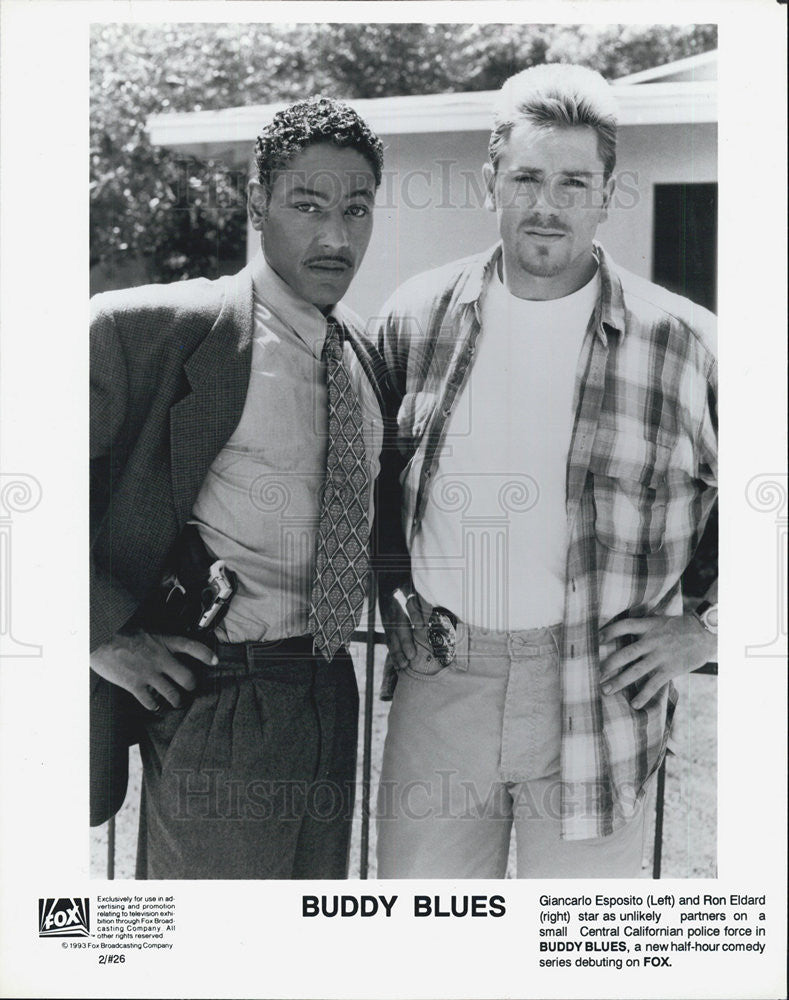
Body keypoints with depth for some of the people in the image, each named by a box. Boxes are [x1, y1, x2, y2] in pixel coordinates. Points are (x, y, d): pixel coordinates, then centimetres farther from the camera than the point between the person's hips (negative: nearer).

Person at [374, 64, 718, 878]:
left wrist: (706, 632, -3)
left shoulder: (684, 345, -6)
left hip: (595, 691, -2)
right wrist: (395, 593, 10)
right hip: (437, 682, 3)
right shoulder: (418, 318, 5)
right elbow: (378, 476, 20)